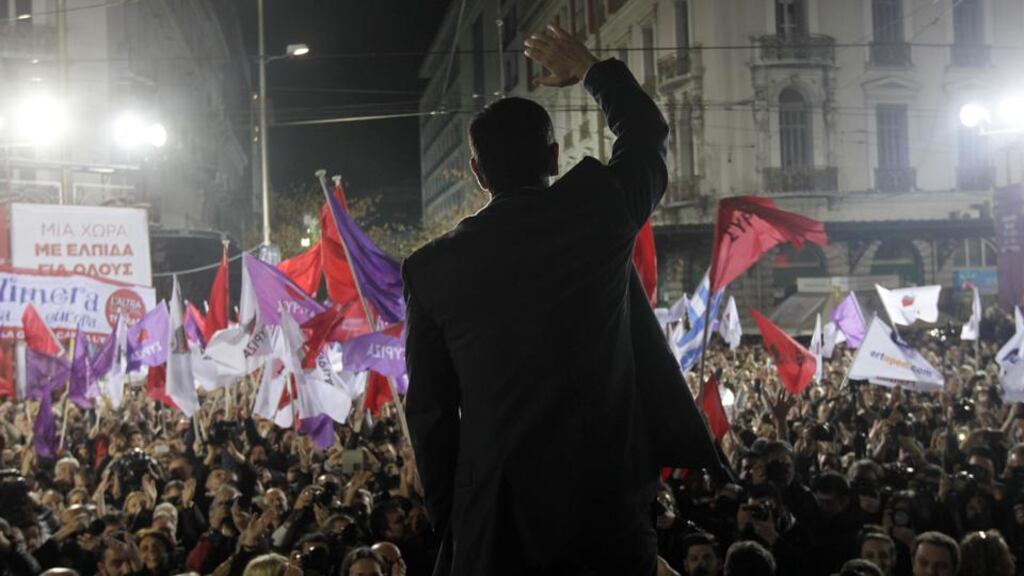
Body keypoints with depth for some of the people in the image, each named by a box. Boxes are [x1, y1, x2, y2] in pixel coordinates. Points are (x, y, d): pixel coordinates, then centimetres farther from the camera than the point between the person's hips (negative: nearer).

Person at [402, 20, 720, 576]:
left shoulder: (431, 267, -1)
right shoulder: (598, 208, -3)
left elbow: (430, 413, 3)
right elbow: (647, 132, 20)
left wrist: (450, 521, 12)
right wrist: (591, 69, 34)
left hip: (499, 518, 0)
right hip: (610, 493, 0)